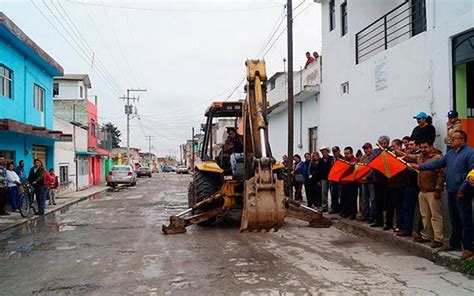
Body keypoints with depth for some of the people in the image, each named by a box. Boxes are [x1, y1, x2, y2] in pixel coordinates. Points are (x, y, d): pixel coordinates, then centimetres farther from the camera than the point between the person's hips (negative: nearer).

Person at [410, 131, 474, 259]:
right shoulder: (450, 153, 15)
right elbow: (438, 163, 17)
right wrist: (420, 166, 8)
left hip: (462, 193, -8)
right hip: (451, 191, 8)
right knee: (454, 220, 16)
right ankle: (454, 243, 26)